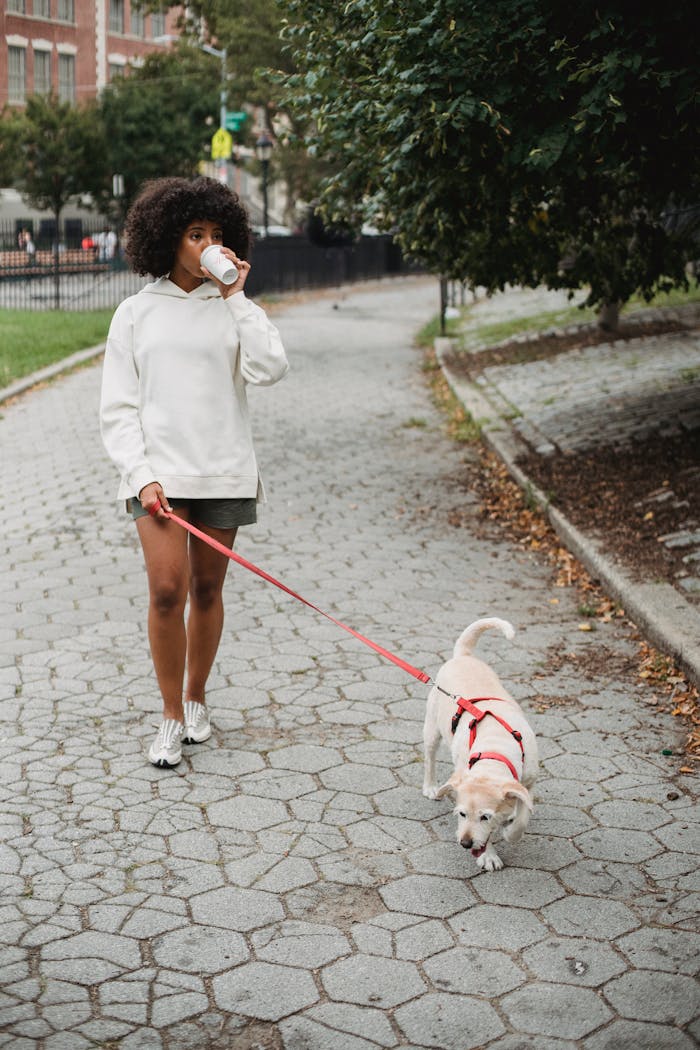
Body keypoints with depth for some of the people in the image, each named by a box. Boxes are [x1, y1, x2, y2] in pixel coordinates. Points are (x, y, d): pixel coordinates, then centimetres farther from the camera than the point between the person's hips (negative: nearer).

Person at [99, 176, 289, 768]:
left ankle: (196, 700, 28)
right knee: (167, 588, -12)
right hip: (159, 472, -1)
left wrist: (235, 298, -10)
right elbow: (118, 407, 3)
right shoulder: (137, 313, 6)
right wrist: (141, 474, -8)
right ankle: (172, 719, 2)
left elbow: (269, 369, -13)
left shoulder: (234, 309, 7)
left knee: (207, 589, 9)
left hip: (223, 472, 1)